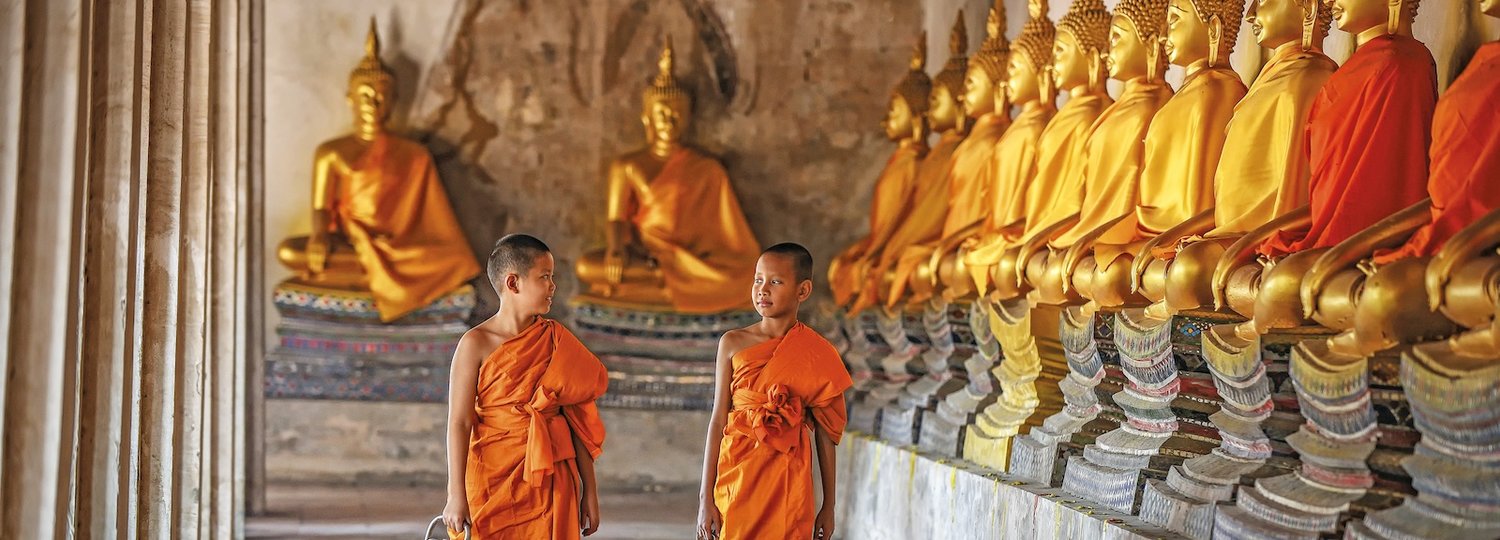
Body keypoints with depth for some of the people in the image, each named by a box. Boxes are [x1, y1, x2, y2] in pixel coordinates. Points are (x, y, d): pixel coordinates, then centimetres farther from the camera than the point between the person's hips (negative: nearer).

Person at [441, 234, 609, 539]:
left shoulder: (556, 340, 5)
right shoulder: (476, 344, -7)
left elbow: (578, 420, 6)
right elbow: (459, 422, -9)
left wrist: (589, 490, 6)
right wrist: (457, 495, -13)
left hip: (550, 484, 3)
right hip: (494, 482, -3)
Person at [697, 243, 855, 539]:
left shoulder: (819, 355, -2)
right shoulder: (733, 343, 0)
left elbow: (825, 435, 3)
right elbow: (718, 420, 0)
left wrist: (828, 506, 7)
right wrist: (706, 498, -2)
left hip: (787, 483, -1)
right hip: (736, 478, 1)